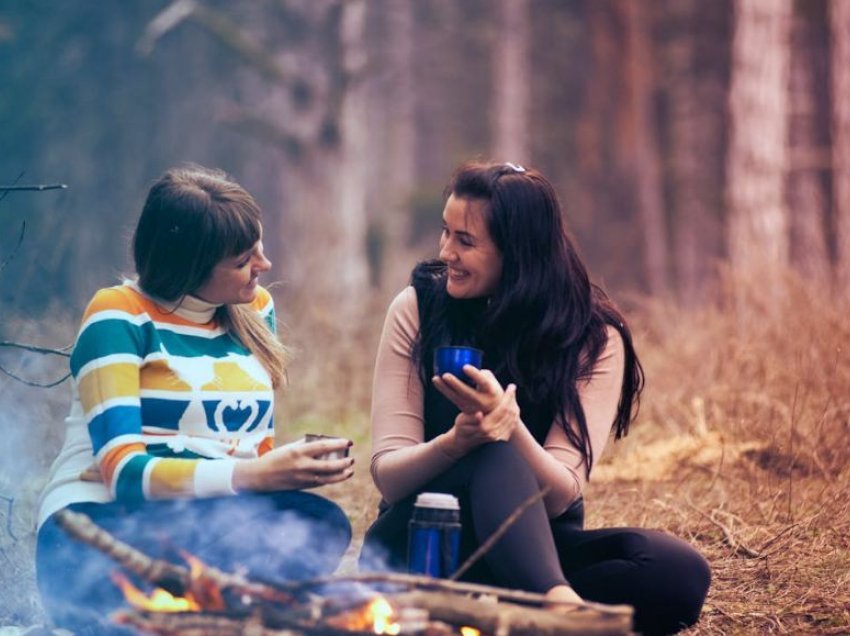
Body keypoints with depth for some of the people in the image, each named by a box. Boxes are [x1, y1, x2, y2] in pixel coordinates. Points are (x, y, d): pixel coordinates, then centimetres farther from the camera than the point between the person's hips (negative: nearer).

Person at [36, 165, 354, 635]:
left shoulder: (255, 309, 13)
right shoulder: (119, 317, -6)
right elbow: (123, 470, -15)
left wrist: (291, 468, -9)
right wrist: (253, 476, -28)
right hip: (100, 526, -6)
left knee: (321, 525, -28)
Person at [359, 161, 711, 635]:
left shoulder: (594, 338, -6)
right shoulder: (418, 308, -5)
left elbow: (559, 496, -15)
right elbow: (387, 475, -10)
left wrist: (511, 427, -36)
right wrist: (455, 443, -32)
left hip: (534, 545, 2)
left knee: (680, 573, -27)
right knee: (495, 456, -34)